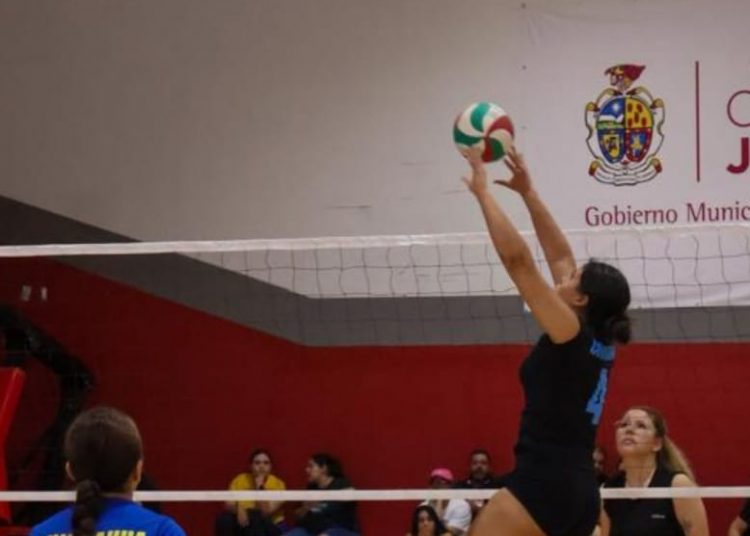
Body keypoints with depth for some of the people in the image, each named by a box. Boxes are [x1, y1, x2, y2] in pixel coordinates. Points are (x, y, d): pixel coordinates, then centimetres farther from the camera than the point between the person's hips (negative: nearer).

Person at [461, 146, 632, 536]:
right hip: (578, 489, 9)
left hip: (543, 486, -9)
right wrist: (527, 192, 22)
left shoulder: (571, 335, -9)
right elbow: (559, 255, 20)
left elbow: (517, 259, -14)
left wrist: (483, 192, -6)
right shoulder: (599, 343, 12)